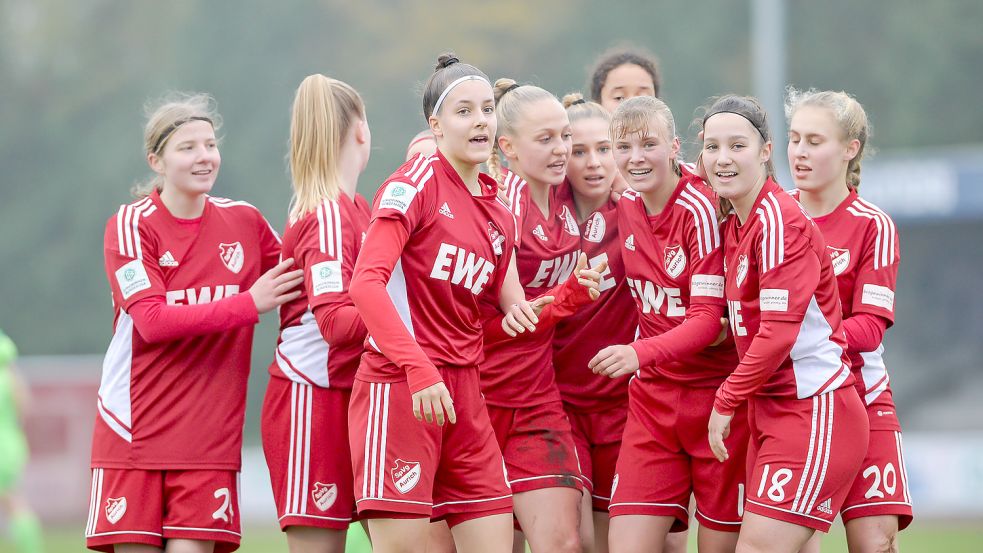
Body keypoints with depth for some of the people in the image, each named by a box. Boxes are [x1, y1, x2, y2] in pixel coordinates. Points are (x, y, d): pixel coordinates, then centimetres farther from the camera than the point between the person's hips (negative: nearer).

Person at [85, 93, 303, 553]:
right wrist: (249, 304, -18)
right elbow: (152, 320, -16)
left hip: (209, 438, 2)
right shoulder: (131, 225, -4)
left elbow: (298, 288, 23)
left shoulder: (244, 221, 7)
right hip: (133, 429, -2)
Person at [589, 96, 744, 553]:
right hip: (652, 398, 5)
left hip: (716, 395, -5)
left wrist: (641, 353, -32)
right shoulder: (625, 207, 4)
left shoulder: (701, 210, -15)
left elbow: (709, 318, -19)